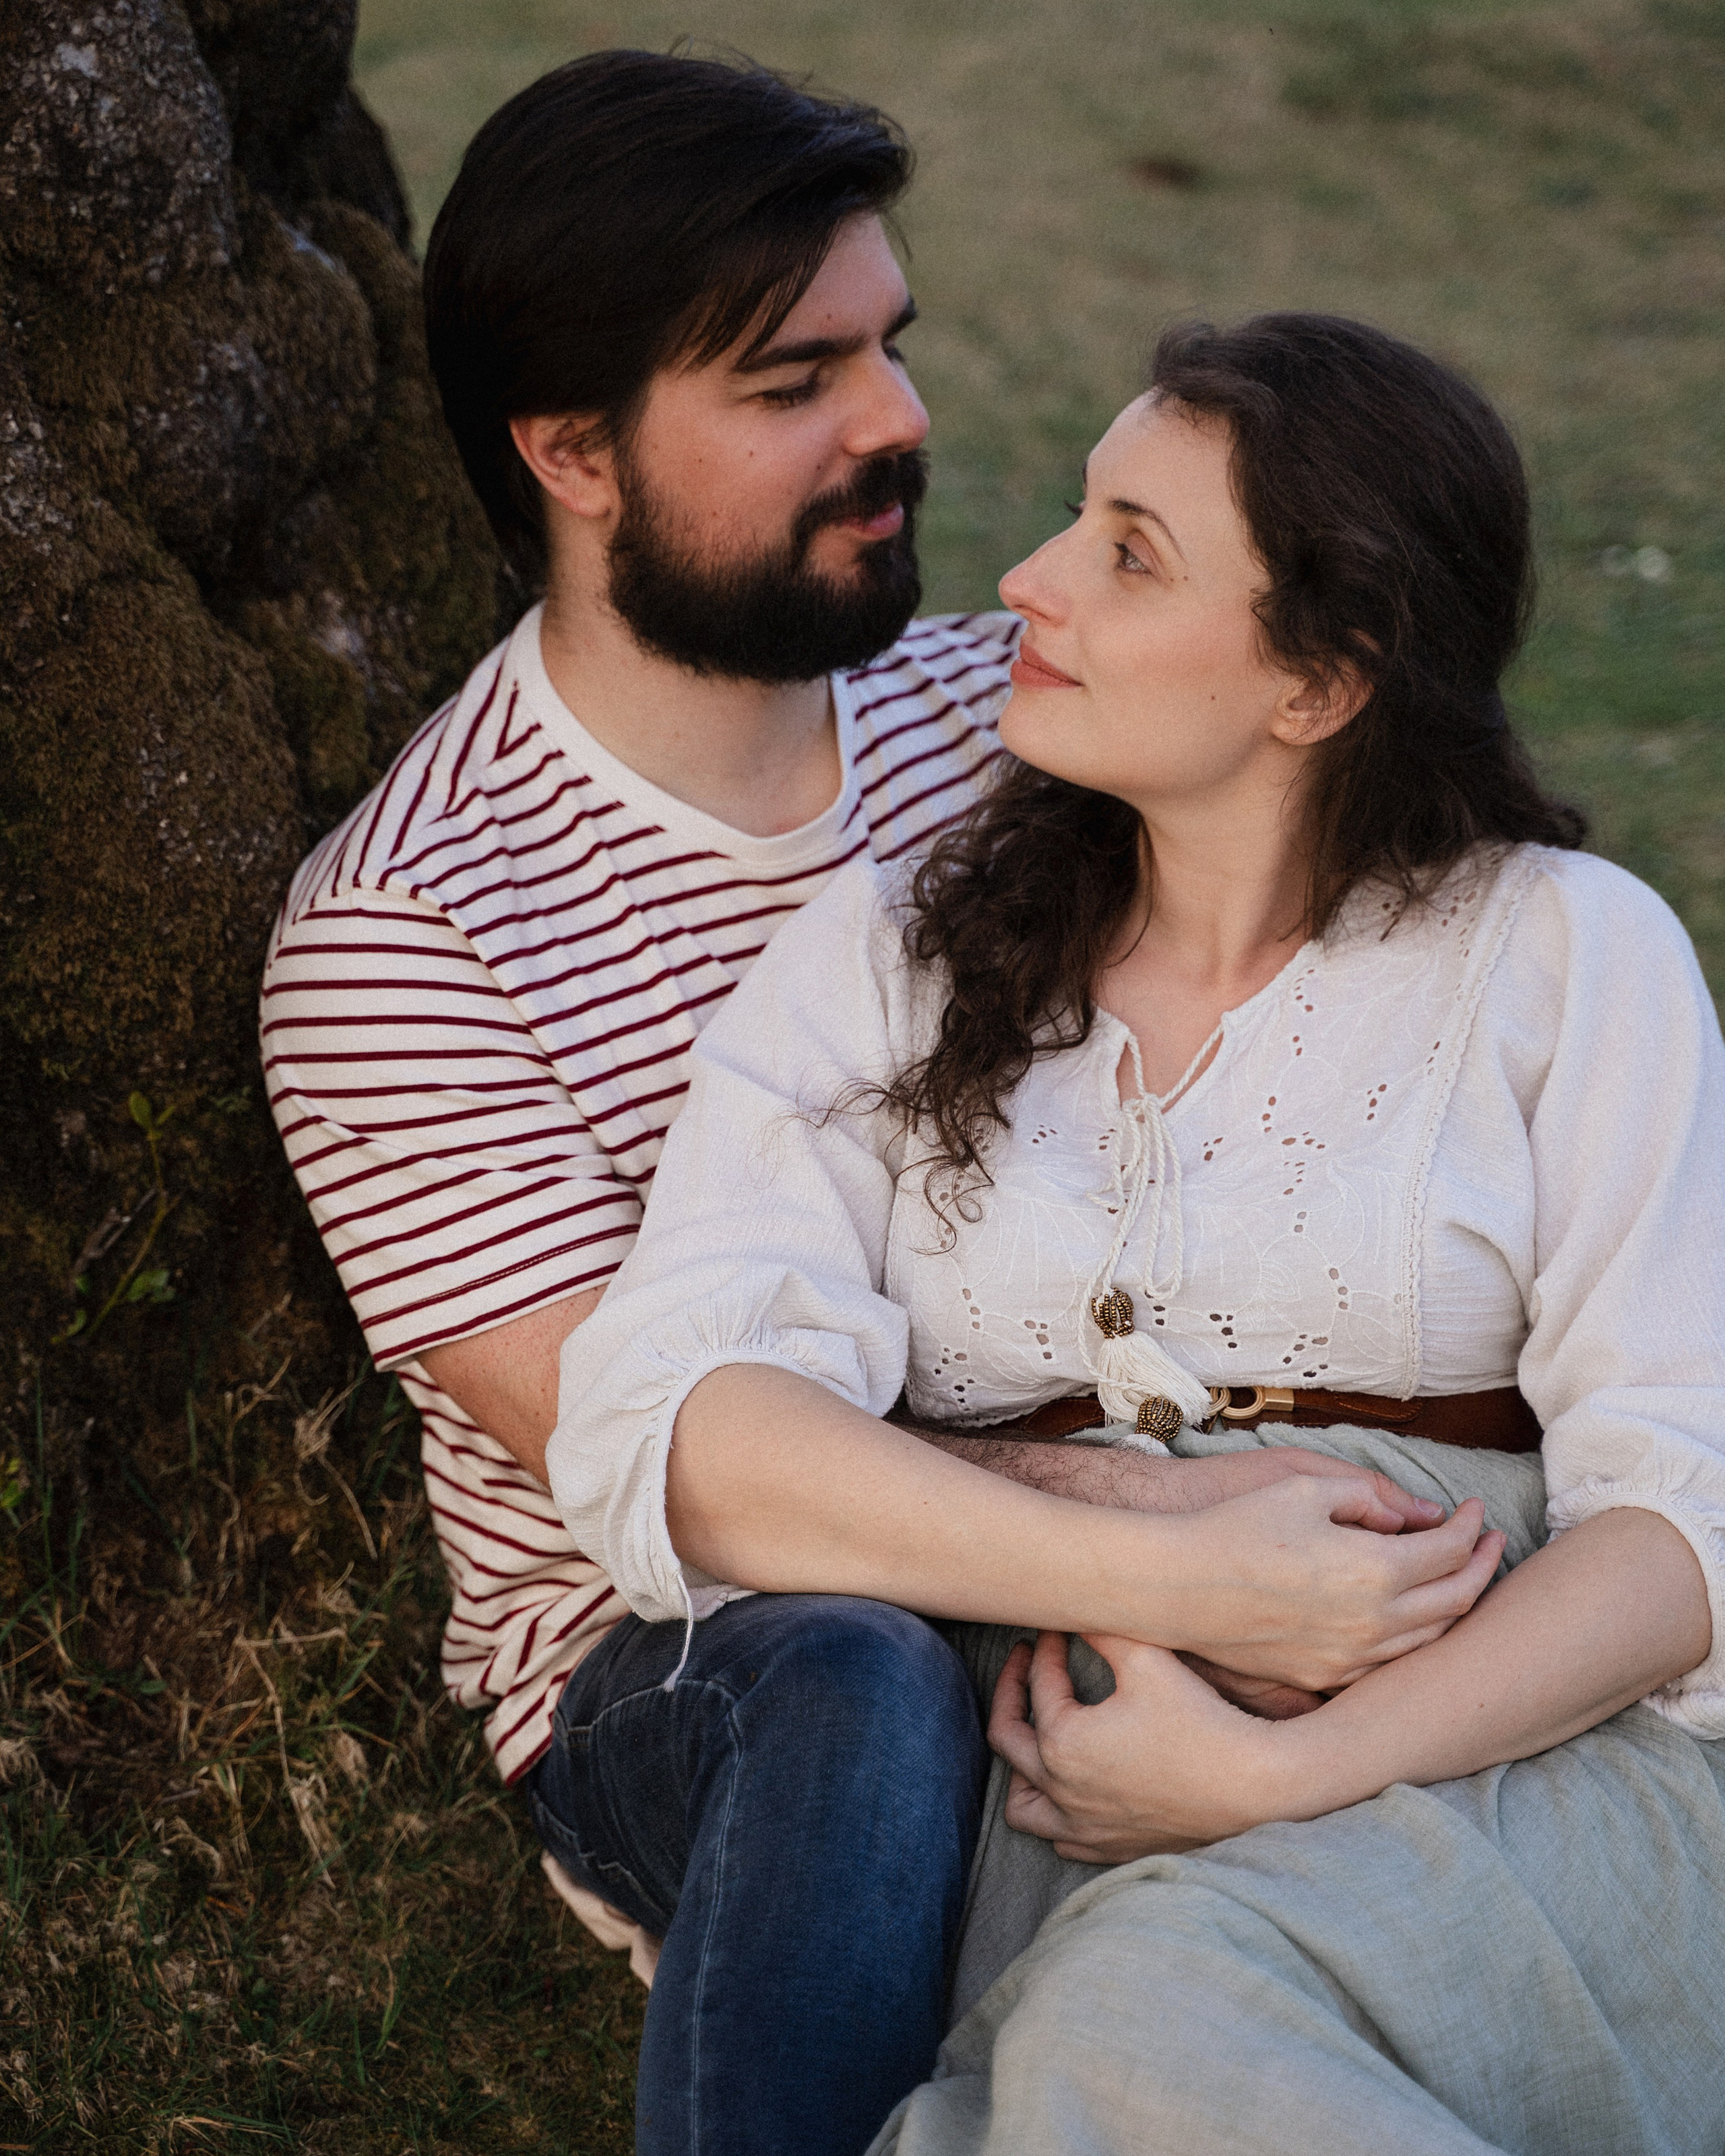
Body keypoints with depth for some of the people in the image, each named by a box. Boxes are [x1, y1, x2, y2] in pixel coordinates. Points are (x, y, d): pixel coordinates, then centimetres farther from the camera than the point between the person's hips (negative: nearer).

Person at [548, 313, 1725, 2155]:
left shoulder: (1561, 951, 6)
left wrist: (1282, 1772, -17)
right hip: (1063, 1796, 1)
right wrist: (1163, 1584, -16)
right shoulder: (889, 957, 12)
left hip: (1512, 1758, 0)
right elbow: (667, 1430, -5)